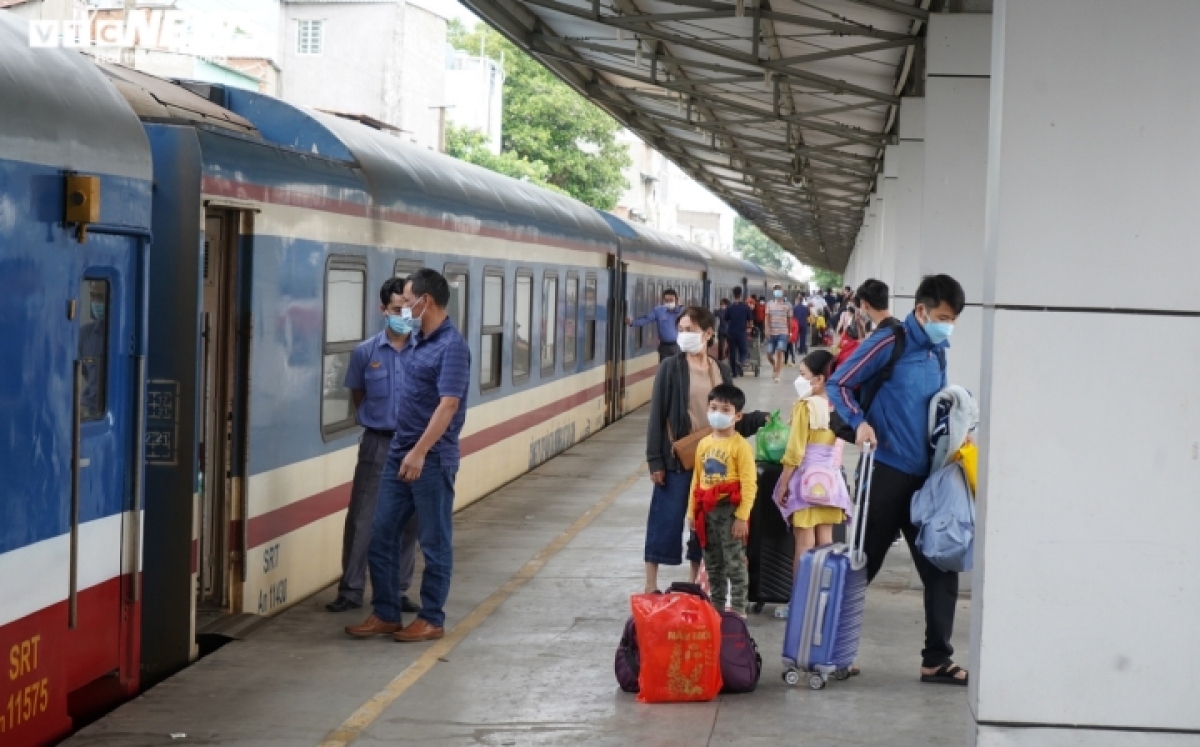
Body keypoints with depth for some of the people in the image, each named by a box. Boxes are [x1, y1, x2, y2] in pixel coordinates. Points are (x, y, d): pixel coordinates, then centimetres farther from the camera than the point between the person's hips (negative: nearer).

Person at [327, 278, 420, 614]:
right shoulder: (365, 353, -1)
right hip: (377, 444, 0)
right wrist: (377, 420, 11)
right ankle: (351, 590, 10)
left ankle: (398, 591, 18)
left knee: (407, 523, 7)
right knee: (362, 519, 1)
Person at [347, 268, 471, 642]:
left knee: (434, 543, 3)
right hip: (400, 453, 9)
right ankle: (386, 614, 18)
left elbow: (448, 404, -22)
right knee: (381, 536, 10)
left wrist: (420, 451, -27)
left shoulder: (451, 346, -15)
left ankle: (431, 620, 12)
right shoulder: (414, 342, 11)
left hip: (432, 459, -9)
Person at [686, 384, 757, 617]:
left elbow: (749, 484, -15)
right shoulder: (704, 444, 9)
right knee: (712, 563, 16)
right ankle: (717, 606, 27)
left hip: (730, 510, -7)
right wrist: (692, 511, 13)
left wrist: (742, 517, -18)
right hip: (707, 510, 7)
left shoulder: (740, 446, -12)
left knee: (735, 562, -2)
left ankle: (738, 610, 5)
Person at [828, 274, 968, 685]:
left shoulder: (937, 353, 13)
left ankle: (937, 659, 13)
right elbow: (839, 384, -7)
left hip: (926, 476, 7)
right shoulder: (890, 343, -8)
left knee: (941, 568, 5)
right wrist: (859, 422, -21)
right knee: (864, 562, 2)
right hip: (888, 472, -7)